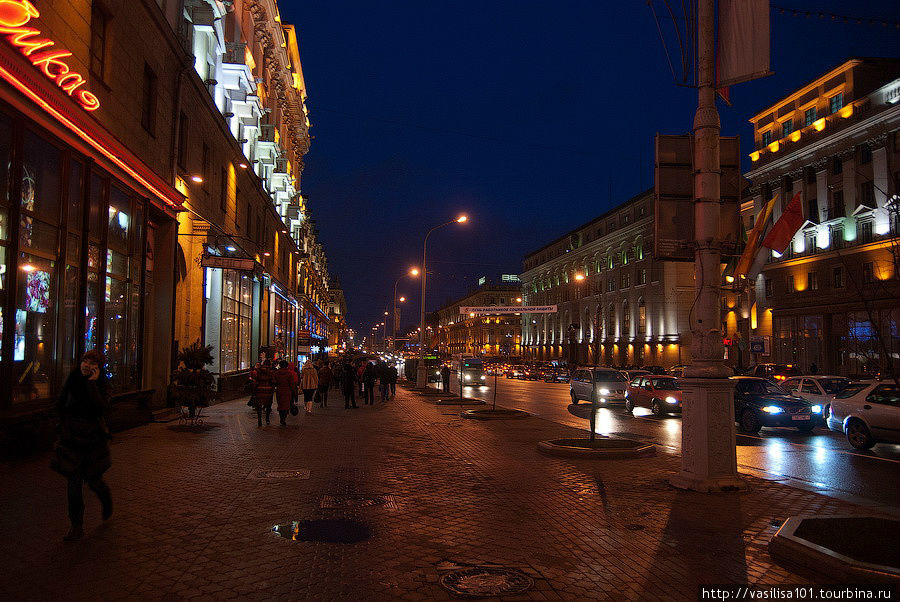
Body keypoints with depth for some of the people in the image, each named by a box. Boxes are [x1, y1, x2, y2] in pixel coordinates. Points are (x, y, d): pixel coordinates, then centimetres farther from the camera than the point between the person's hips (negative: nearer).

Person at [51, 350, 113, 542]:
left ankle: (105, 497, 40)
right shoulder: (72, 380, -1)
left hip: (93, 439, -2)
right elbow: (59, 405, 13)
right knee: (74, 481, -1)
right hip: (72, 437, 2)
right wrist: (67, 423, 5)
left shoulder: (100, 385, -7)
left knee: (92, 479, 4)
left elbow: (101, 408, -25)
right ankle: (76, 526, 8)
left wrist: (92, 384, -24)